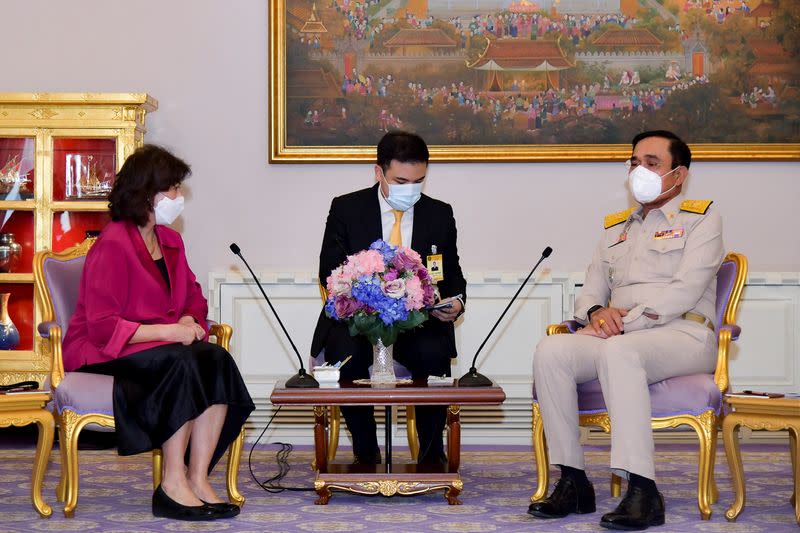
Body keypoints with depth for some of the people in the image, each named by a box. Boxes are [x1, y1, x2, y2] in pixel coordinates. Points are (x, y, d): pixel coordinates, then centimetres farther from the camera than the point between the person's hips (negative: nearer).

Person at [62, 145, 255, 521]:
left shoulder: (170, 241, 12)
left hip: (162, 346, 7)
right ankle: (172, 486, -27)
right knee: (182, 363, -34)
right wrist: (167, 331, -23)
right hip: (100, 354, -7)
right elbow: (102, 327, -20)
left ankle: (198, 479, -24)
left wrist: (189, 321, -3)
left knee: (218, 360, -22)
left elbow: (193, 297, 21)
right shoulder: (112, 246, -14)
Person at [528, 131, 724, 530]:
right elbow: (590, 291, 20)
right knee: (549, 351, -24)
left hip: (682, 335, -5)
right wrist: (597, 313, -5)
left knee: (618, 352, -39)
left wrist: (624, 321, -16)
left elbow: (683, 292, -7)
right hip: (619, 337, 5)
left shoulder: (701, 219, 8)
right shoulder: (615, 227, 27)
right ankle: (572, 482, -23)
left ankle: (643, 491, -41)